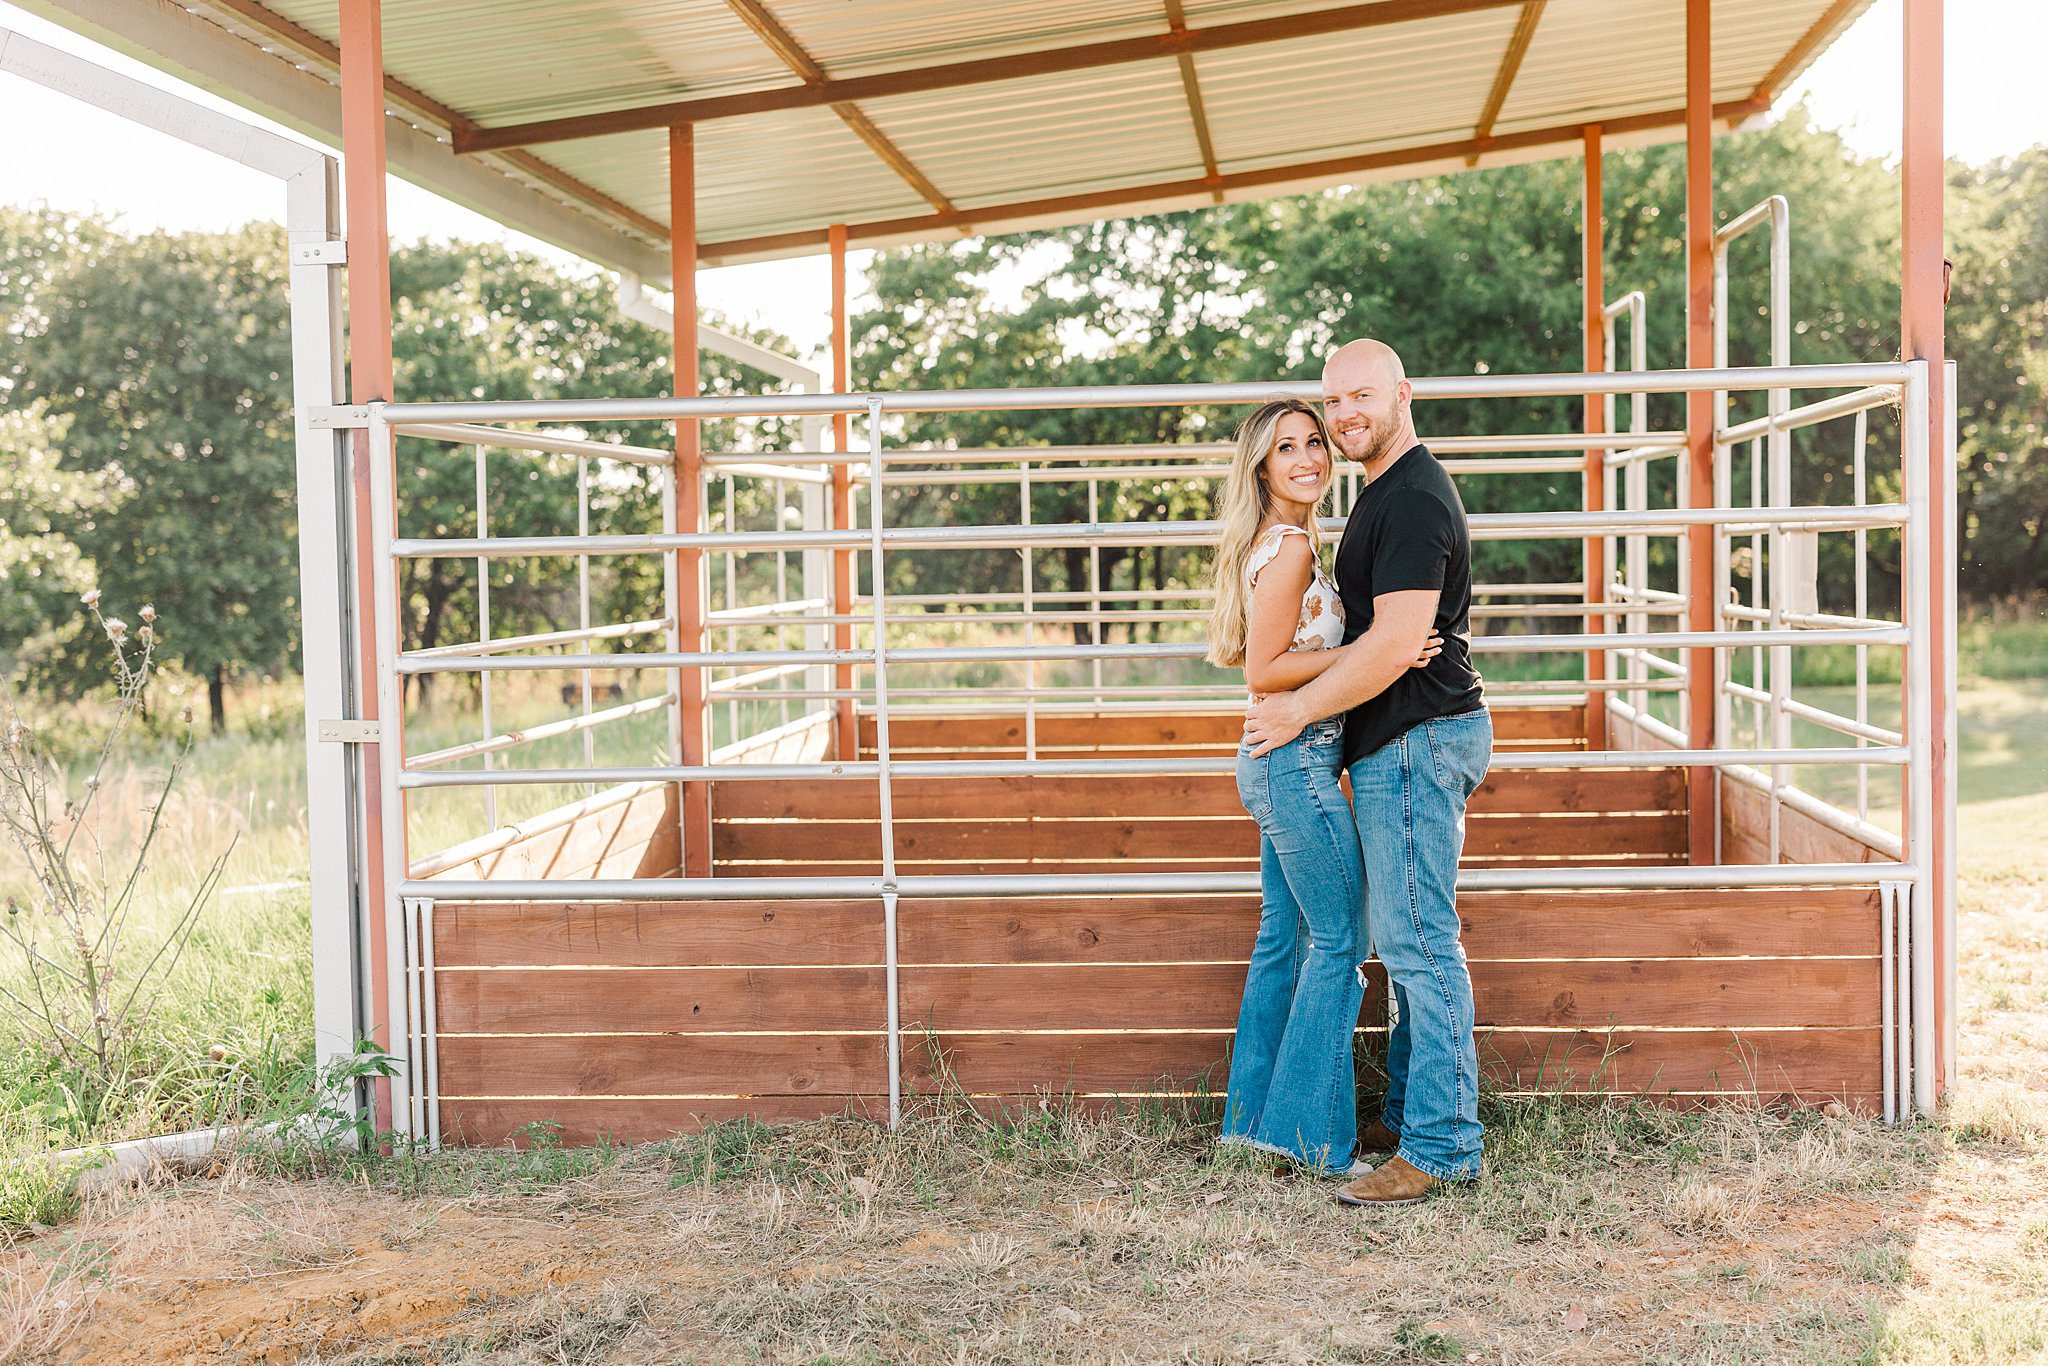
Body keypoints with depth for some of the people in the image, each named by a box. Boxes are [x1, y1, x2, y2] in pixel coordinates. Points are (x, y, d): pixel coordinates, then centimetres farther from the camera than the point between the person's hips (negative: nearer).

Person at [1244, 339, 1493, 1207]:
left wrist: (1300, 710, -13)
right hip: (1399, 745, 11)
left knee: (1417, 941, -9)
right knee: (1407, 939, 15)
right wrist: (1302, 696, 21)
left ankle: (1440, 1147, -4)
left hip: (1417, 741, -11)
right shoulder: (1387, 493, 18)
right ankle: (1408, 1118, 24)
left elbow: (1393, 645, -22)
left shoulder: (1415, 500, -16)